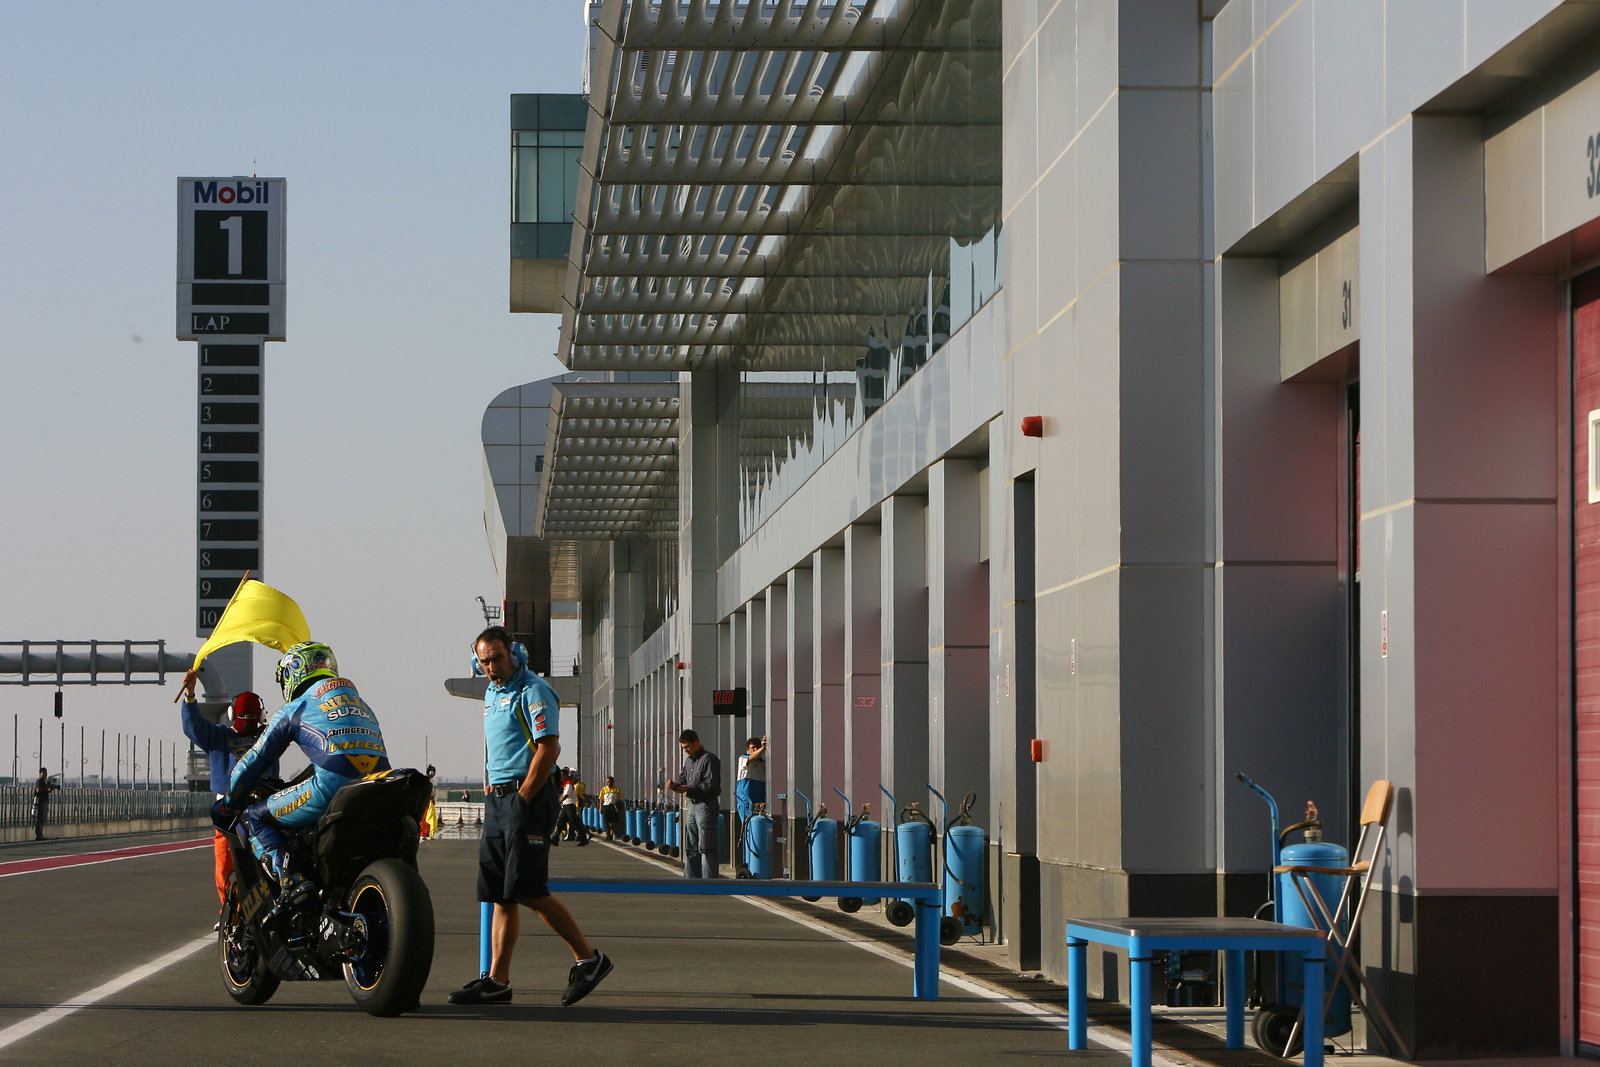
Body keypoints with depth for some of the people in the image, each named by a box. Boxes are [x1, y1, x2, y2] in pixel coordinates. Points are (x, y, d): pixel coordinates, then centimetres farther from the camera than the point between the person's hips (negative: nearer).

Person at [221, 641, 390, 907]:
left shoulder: (295, 710, 12)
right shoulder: (361, 704, 30)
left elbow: (254, 761, 17)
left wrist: (228, 803, 31)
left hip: (333, 787, -7)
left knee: (254, 819, 8)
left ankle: (290, 880, -15)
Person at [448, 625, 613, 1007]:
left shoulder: (533, 690, -9)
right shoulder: (492, 694, 19)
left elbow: (549, 748, -17)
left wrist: (522, 800, -17)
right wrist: (491, 793, 15)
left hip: (528, 796, -9)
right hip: (496, 799, 9)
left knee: (528, 890, -13)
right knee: (499, 896, 5)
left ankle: (588, 958, -5)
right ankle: (497, 980, 5)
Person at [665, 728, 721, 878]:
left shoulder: (709, 759, -12)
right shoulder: (689, 760, 17)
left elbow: (710, 785, -18)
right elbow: (683, 778, 18)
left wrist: (688, 789, -21)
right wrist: (675, 785, -5)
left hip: (706, 805, -9)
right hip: (692, 805, 9)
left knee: (706, 848, -8)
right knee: (690, 848, 12)